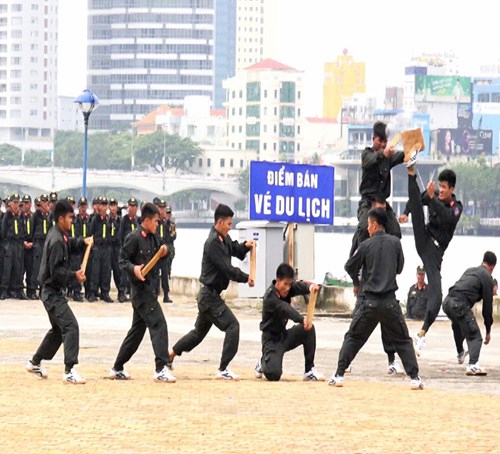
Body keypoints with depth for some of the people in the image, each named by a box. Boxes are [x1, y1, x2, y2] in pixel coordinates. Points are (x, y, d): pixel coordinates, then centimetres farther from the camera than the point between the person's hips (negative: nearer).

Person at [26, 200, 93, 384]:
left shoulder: (60, 235, 8)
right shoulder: (57, 240, -21)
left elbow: (70, 245, 26)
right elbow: (56, 271, -25)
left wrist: (83, 241, 8)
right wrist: (74, 275, -28)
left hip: (53, 292, 11)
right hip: (53, 292, -11)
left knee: (58, 329, 22)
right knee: (71, 326, -17)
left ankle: (35, 363, 33)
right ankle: (69, 371, -21)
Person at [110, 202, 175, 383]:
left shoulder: (153, 238, 14)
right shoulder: (134, 238, -12)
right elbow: (122, 261, -12)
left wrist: (162, 254, 2)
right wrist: (133, 268, -30)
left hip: (150, 289, 10)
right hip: (141, 288, -10)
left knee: (138, 328, 14)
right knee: (158, 324, -16)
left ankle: (117, 369, 23)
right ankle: (161, 369, -19)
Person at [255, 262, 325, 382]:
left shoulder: (287, 288, -4)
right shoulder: (270, 297, -25)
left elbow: (300, 286, -21)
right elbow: (285, 309, -41)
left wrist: (310, 287, -47)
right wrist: (302, 320, -57)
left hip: (284, 335, 7)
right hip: (272, 339, -7)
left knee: (309, 329, -17)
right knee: (274, 375, -24)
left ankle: (309, 371, -7)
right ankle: (263, 363, 16)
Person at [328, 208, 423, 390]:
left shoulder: (366, 245, -5)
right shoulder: (395, 242, 0)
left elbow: (350, 267, 6)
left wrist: (357, 282, 26)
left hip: (370, 303, -1)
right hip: (390, 303, 1)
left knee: (353, 338, 12)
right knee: (403, 341, 9)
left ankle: (339, 375, 7)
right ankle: (414, 377, -1)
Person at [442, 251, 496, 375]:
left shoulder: (470, 271, 23)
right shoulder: (487, 278, 2)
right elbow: (487, 305, 3)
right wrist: (488, 330, 9)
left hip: (447, 301, 7)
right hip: (459, 305, -7)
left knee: (458, 326, 36)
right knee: (475, 337, -3)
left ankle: (460, 354, 50)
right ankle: (473, 365, -21)